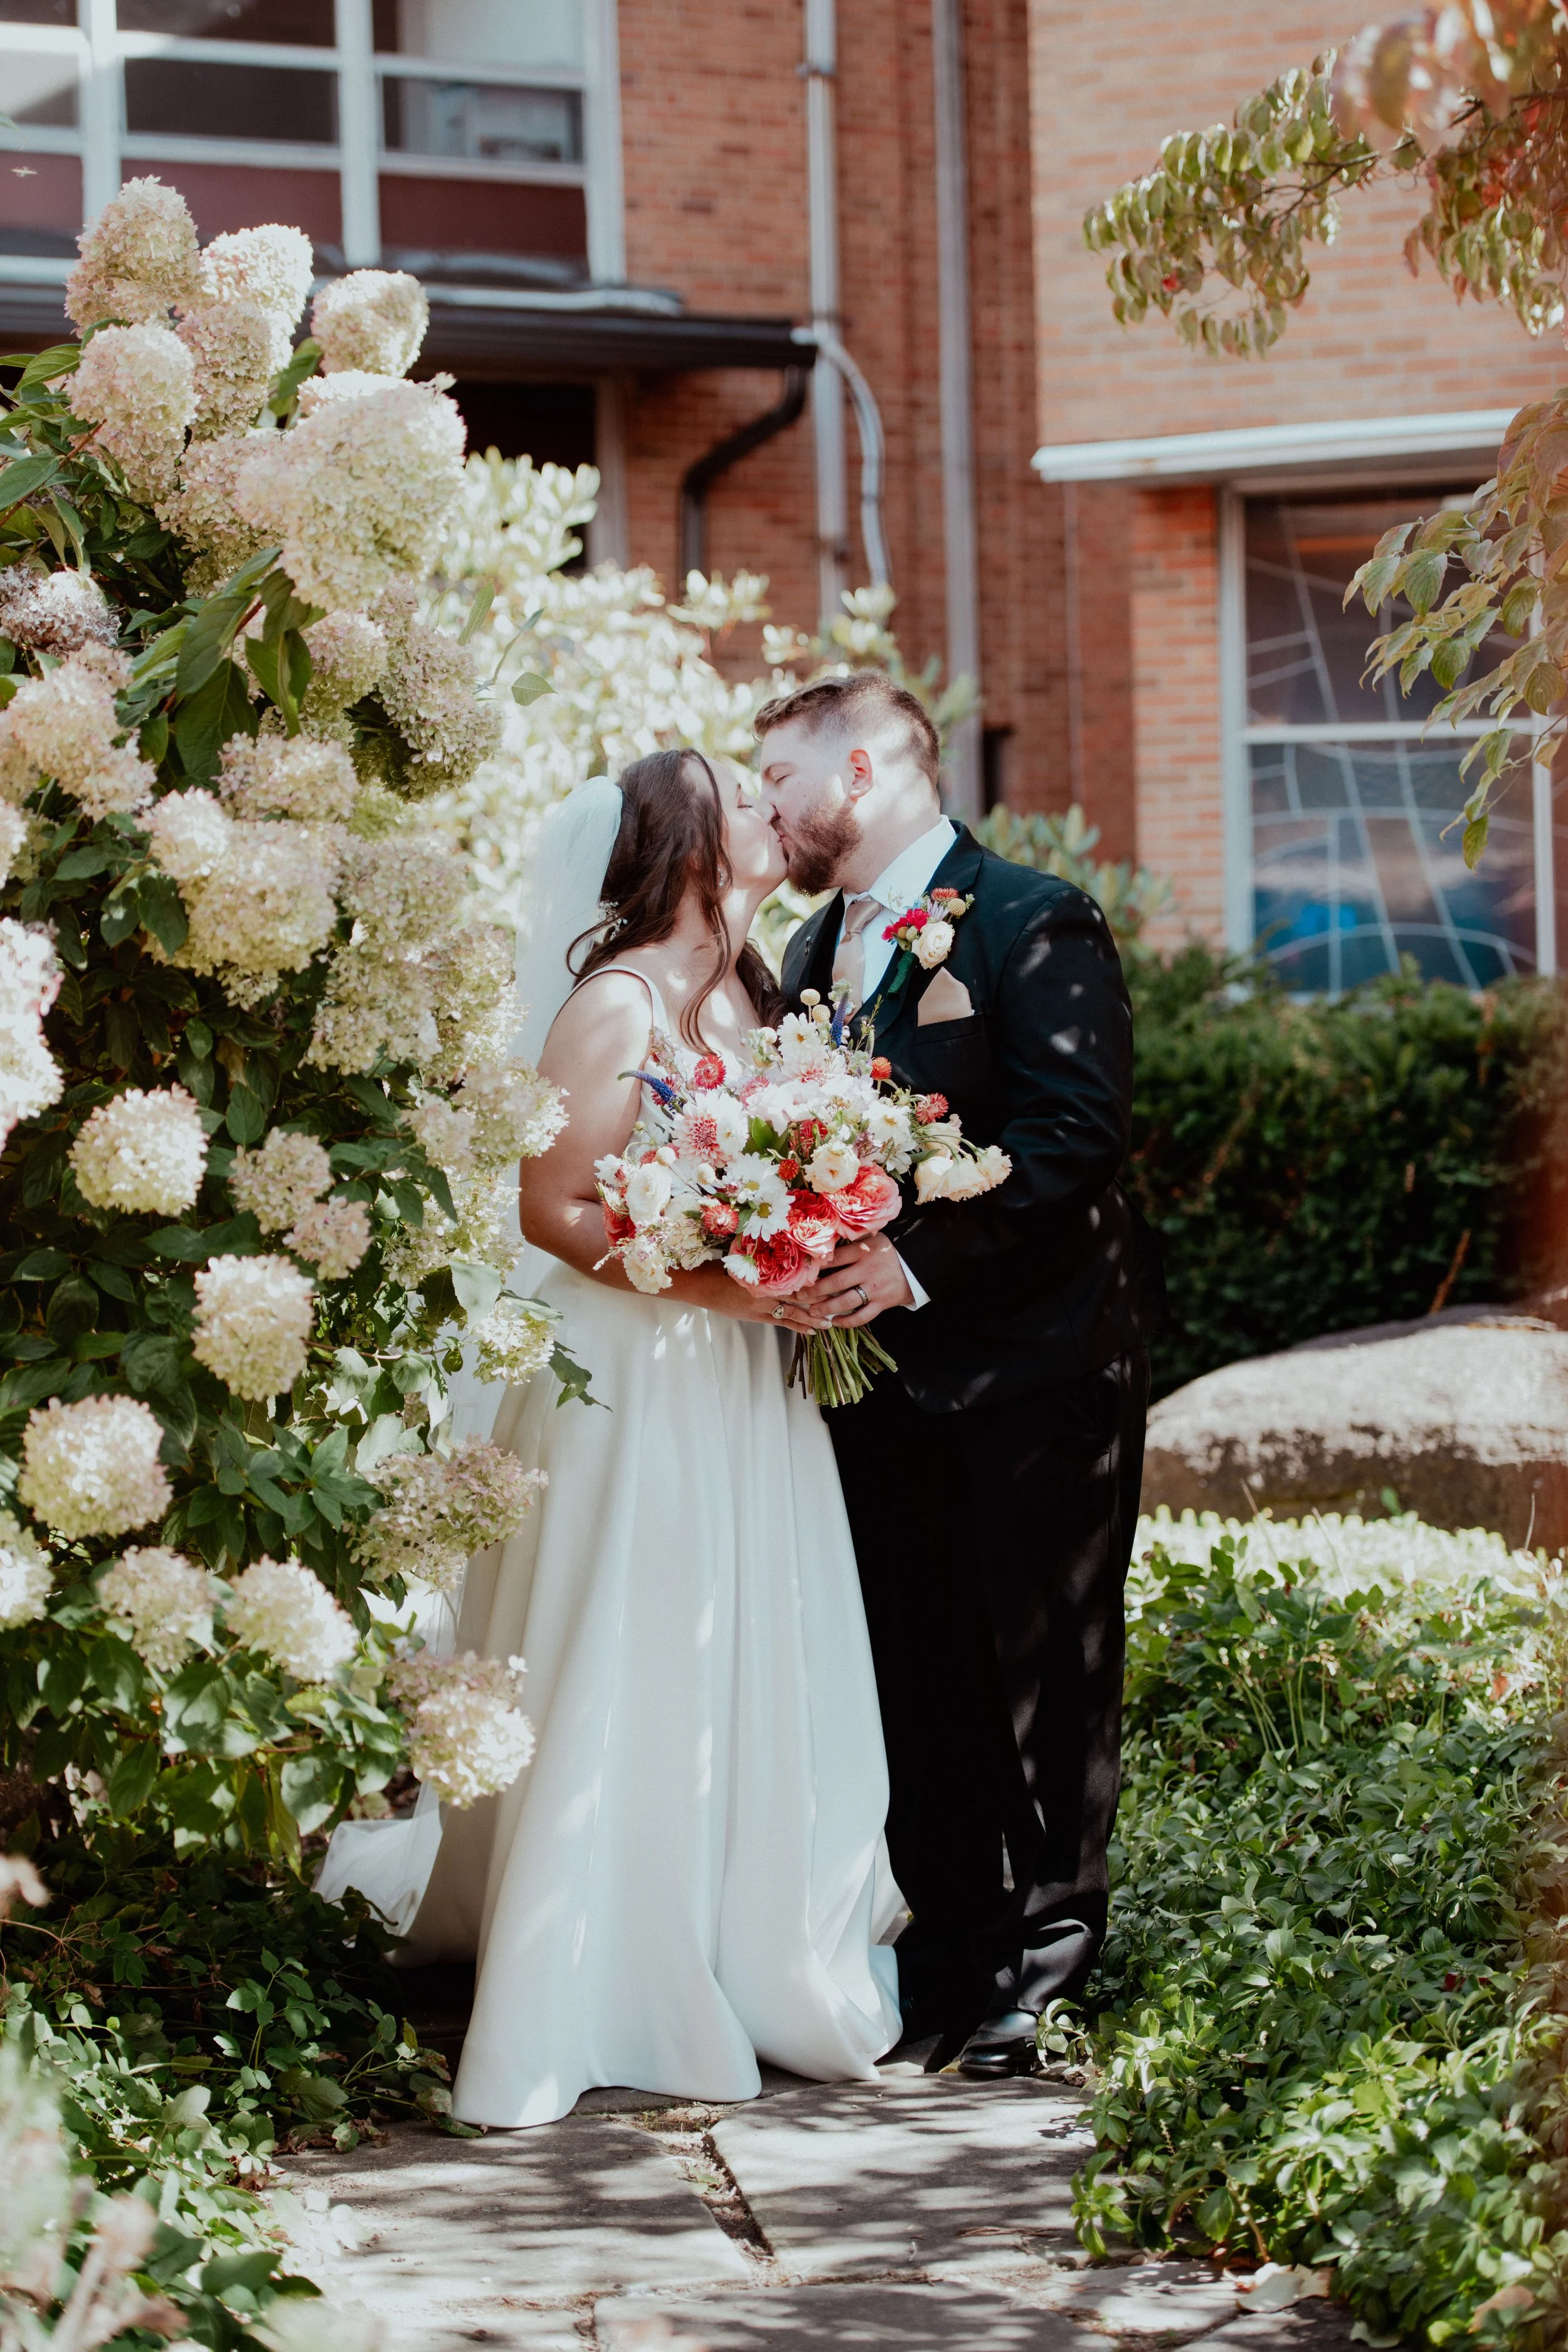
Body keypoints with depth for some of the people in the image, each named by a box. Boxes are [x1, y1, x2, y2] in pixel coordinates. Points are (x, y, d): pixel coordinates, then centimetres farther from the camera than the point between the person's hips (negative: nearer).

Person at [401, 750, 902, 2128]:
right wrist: (720, 1288, -21)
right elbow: (553, 1210, -16)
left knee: (759, 1678, 12)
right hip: (638, 1385, -8)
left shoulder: (749, 993, 11)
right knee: (630, 1689, -2)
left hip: (748, 1393, 8)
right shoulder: (617, 1005, -12)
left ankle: (760, 1960, 22)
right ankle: (614, 1994, 6)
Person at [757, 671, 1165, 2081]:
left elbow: (1074, 1141, -17)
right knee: (913, 1677, 8)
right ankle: (947, 1953, 16)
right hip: (878, 1378, 7)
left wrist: (916, 1261, -23)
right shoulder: (813, 953, 16)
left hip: (1027, 1368, -7)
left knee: (1035, 1679, -1)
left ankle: (1035, 1972, 8)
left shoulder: (1034, 924, -8)